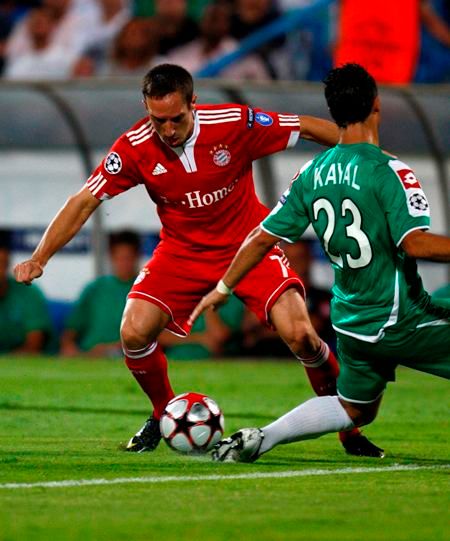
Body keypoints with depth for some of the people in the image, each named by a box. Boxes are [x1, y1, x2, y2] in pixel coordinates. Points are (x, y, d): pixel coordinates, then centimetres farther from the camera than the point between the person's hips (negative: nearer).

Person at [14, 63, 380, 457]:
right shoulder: (136, 147, -17)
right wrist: (39, 259, -17)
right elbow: (84, 202, -10)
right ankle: (165, 415, 12)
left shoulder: (235, 123, -21)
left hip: (247, 244, -2)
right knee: (134, 332, -17)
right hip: (183, 251, 2)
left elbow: (307, 128, -10)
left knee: (299, 335, -18)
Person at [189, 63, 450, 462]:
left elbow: (265, 237, 8)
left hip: (351, 321, 7)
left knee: (354, 410, 23)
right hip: (402, 321, -7)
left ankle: (259, 440, 11)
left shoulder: (313, 174, 3)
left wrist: (223, 288, 19)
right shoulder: (389, 171, -17)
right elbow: (414, 242, -26)